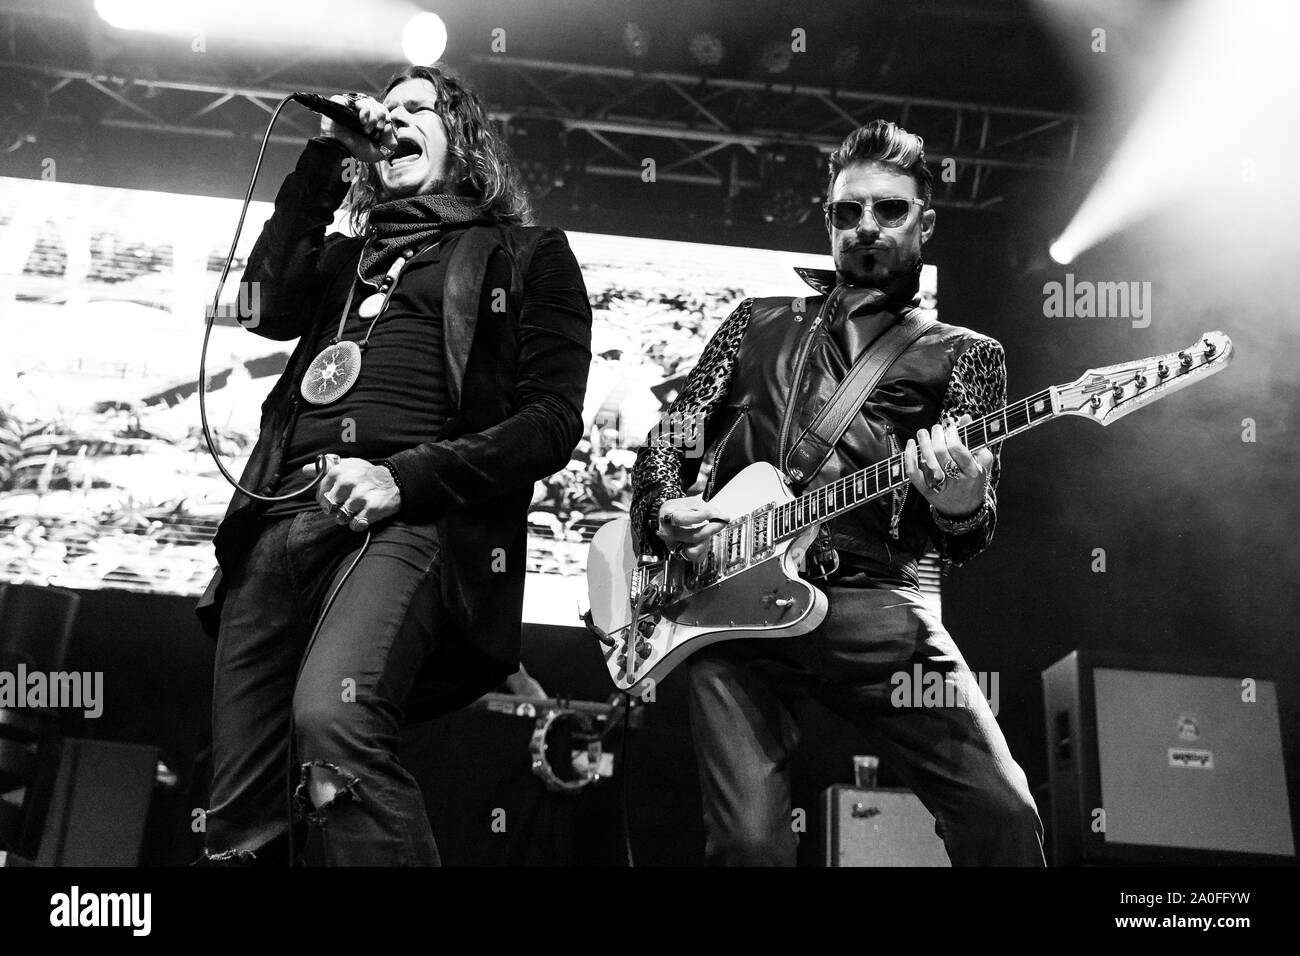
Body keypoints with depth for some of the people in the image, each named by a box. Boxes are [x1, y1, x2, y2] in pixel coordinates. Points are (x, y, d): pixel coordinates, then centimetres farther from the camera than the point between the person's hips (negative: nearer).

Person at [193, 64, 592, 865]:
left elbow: (553, 421, 2)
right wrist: (326, 157, 13)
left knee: (332, 714, -35)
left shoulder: (528, 255, 15)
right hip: (284, 512, 5)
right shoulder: (351, 254, 29)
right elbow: (271, 305, 8)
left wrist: (407, 478, -12)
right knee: (241, 821, -1)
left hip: (414, 519, -5)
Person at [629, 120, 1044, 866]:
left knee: (1004, 817, -12)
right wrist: (664, 513, -2)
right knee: (750, 842, -11)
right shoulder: (762, 320, 19)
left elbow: (971, 538, 3)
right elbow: (670, 439, 20)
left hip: (873, 605, -1)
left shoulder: (966, 356, 12)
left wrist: (961, 511, -22)